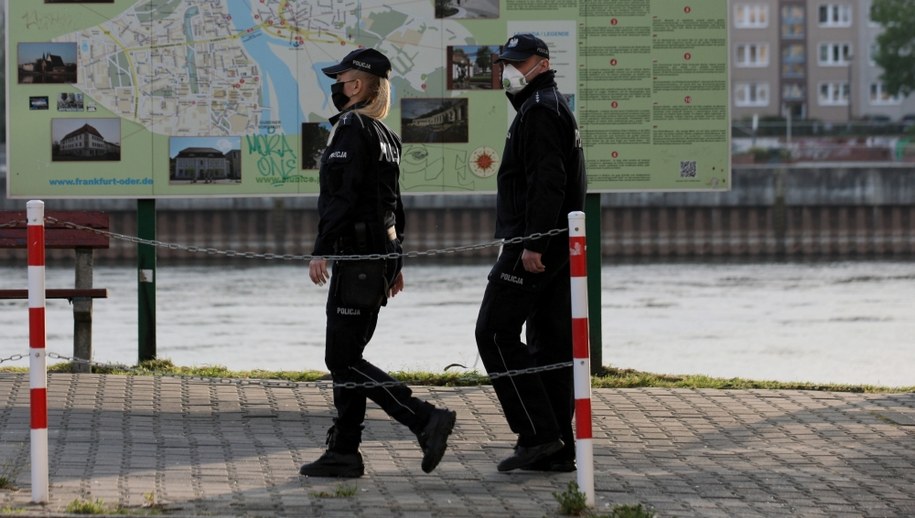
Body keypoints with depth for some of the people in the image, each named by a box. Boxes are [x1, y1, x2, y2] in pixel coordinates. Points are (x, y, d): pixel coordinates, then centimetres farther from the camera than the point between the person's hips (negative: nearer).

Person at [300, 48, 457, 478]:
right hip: (381, 252, 10)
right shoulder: (384, 135, 17)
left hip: (357, 256, -10)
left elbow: (341, 196, -20)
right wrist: (394, 260, 24)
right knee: (344, 356, 11)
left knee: (343, 359, -9)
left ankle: (426, 419, -14)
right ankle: (343, 451, 11)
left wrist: (321, 250, -20)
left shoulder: (351, 128, -12)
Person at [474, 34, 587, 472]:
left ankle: (537, 433, -11)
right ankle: (557, 448, 9)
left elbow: (546, 182, -21)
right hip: (558, 246, 10)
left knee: (495, 331, -8)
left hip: (537, 243, -10)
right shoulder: (555, 107, 22)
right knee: (550, 340, 9)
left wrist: (533, 243, -24)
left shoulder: (538, 111, -11)